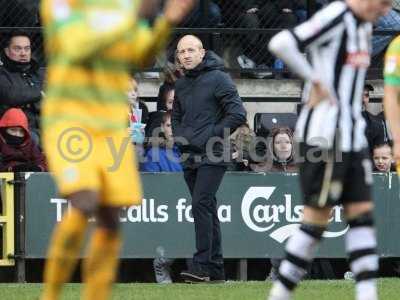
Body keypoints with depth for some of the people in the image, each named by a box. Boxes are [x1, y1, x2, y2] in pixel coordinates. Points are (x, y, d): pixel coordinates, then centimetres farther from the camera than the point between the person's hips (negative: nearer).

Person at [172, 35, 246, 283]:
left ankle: (202, 265, -20)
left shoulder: (218, 79, -7)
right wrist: (180, 136, 11)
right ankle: (215, 268, 16)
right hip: (191, 157, 8)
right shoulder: (181, 85, 16)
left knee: (201, 204, -18)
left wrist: (212, 136, -13)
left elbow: (238, 114, -12)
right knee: (206, 209, 11)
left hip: (212, 157, -8)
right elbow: (177, 117, 31)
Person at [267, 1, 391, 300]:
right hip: (325, 136, -9)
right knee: (318, 217, -3)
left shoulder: (364, 25, 13)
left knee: (362, 214, 4)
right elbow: (281, 43, -26)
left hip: (352, 134, 9)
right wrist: (316, 81, -18)